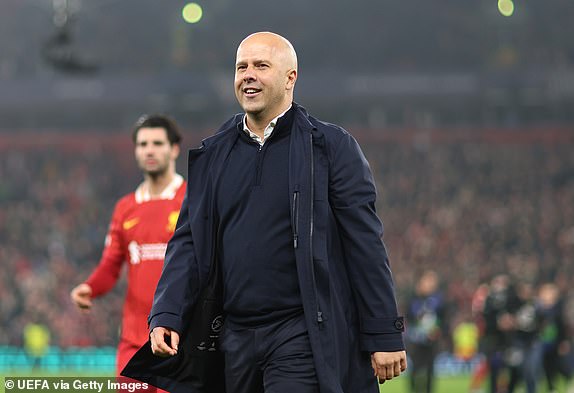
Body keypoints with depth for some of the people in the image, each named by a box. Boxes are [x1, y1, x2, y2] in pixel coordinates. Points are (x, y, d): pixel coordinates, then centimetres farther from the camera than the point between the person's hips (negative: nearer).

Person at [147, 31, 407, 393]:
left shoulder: (331, 146, -1)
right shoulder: (211, 156, 12)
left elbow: (365, 244, -4)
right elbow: (189, 242, 11)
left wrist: (385, 336, -8)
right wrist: (166, 316, -4)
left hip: (303, 336, -5)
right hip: (235, 337, 5)